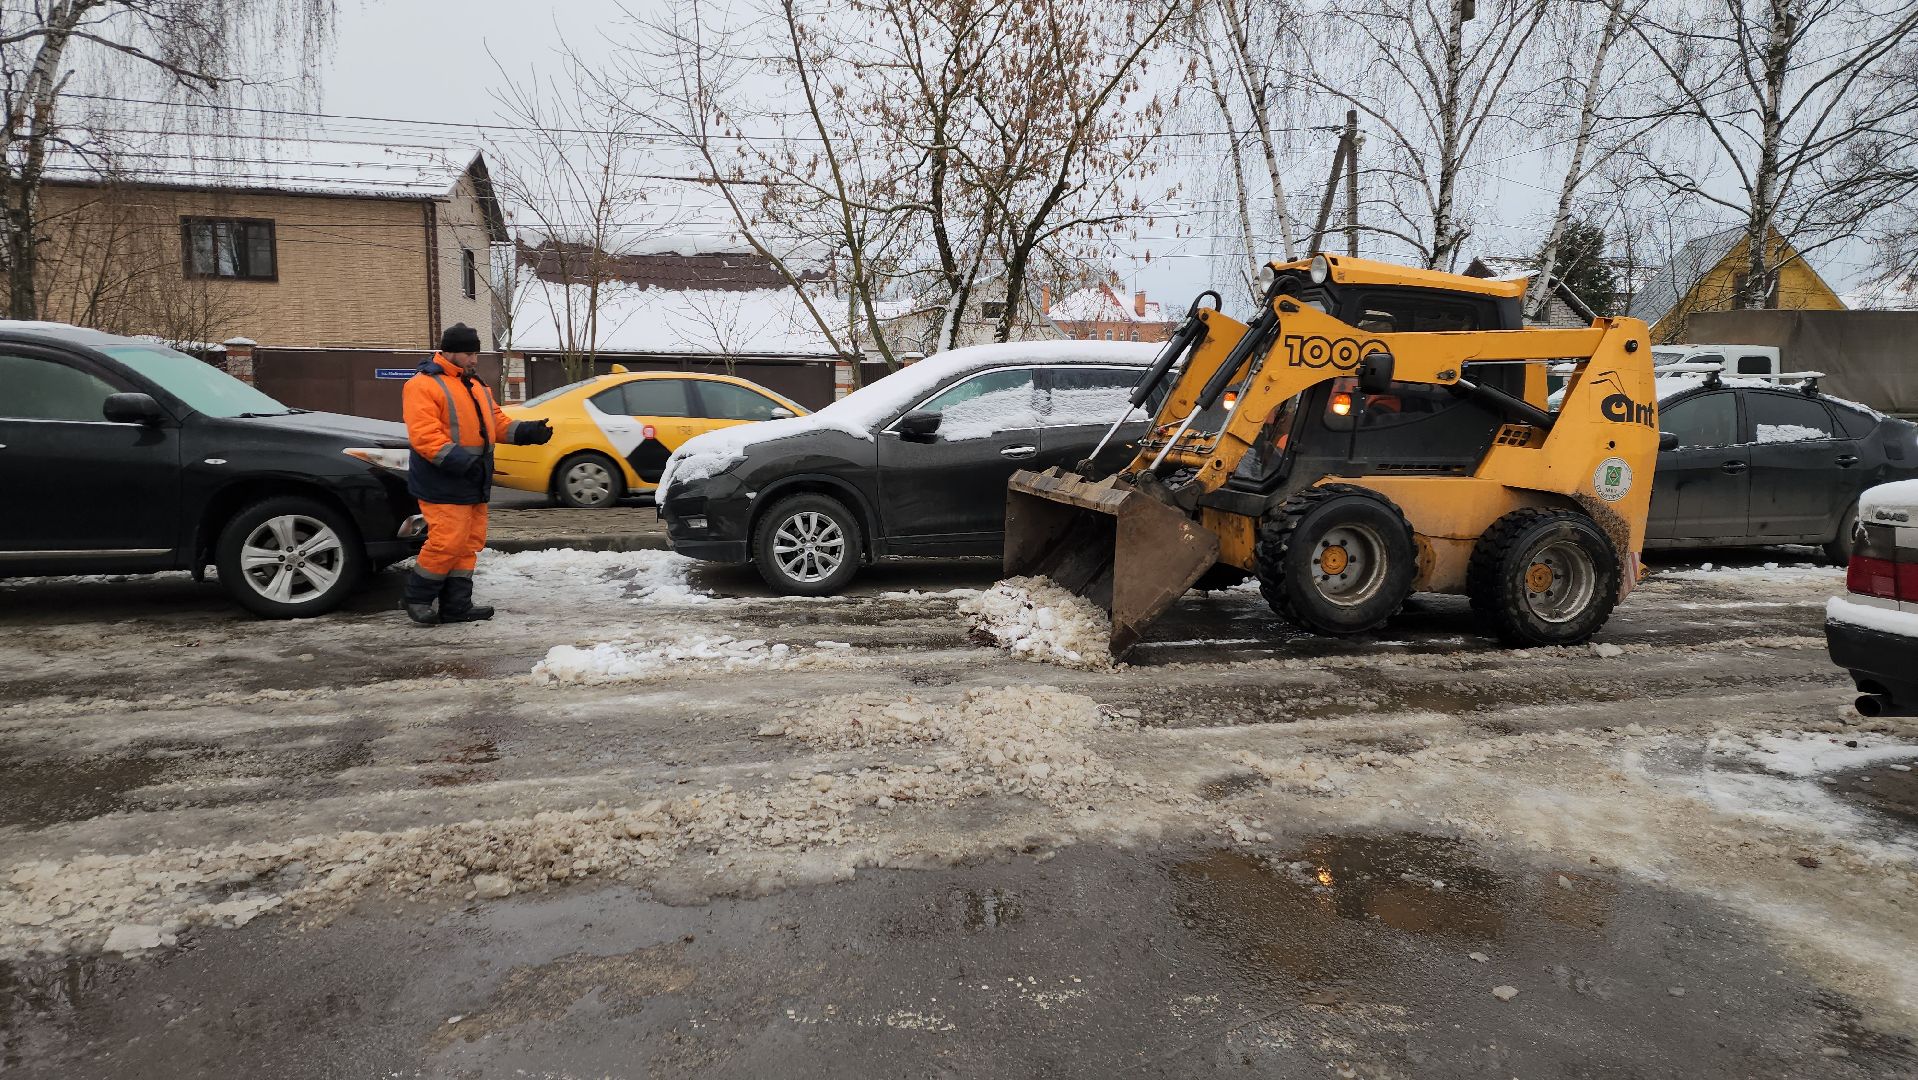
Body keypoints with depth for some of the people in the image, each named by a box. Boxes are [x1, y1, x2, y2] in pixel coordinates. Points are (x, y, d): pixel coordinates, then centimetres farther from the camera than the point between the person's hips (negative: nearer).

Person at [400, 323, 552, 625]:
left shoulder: (476, 386, 19)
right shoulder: (424, 385, -9)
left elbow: (497, 422, 20)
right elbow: (423, 436, -19)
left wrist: (527, 431, 1)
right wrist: (460, 461, -29)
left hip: (473, 485, 9)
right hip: (443, 485, -9)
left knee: (469, 544, 9)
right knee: (447, 543, -12)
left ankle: (457, 605, 17)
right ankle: (417, 597, 7)